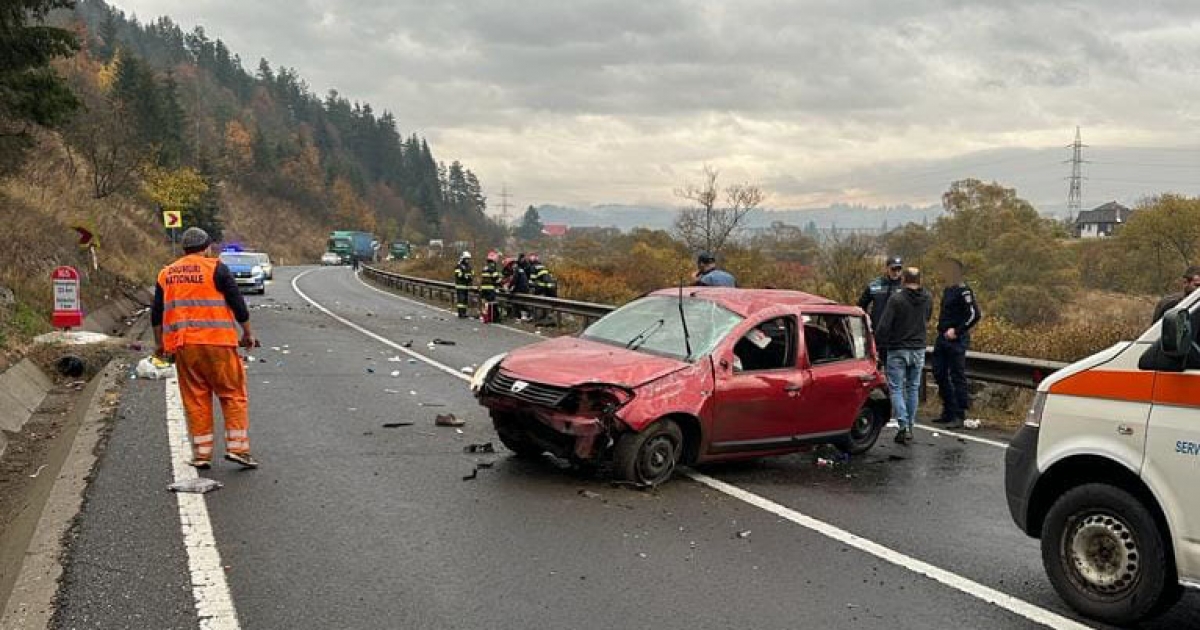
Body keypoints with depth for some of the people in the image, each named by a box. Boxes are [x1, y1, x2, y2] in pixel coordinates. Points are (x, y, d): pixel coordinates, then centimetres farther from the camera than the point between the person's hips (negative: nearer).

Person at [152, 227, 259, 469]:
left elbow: (156, 313, 18)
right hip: (217, 342, -4)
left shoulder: (166, 274, 14)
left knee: (195, 399, 10)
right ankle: (237, 448, -2)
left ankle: (201, 454, 10)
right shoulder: (216, 268, -1)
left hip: (183, 345, 4)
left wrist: (159, 343, 29)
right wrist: (248, 333, 8)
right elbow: (237, 303, -3)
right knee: (233, 395, 3)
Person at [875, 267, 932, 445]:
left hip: (898, 350, -4)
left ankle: (903, 426, -12)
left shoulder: (896, 300, -15)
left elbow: (883, 326, -16)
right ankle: (909, 427, 16)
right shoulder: (927, 299, 2)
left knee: (896, 388, 1)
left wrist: (879, 344, -2)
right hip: (918, 350, 5)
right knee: (913, 388, 13)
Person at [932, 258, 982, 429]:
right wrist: (942, 329, 12)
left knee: (957, 376, -4)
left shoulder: (963, 291, -13)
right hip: (942, 338, 10)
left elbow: (975, 314, -20)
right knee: (939, 373, 13)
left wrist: (957, 331, -19)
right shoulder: (947, 290, 14)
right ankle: (949, 412, 24)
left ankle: (960, 415, 1)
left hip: (956, 340, -10)